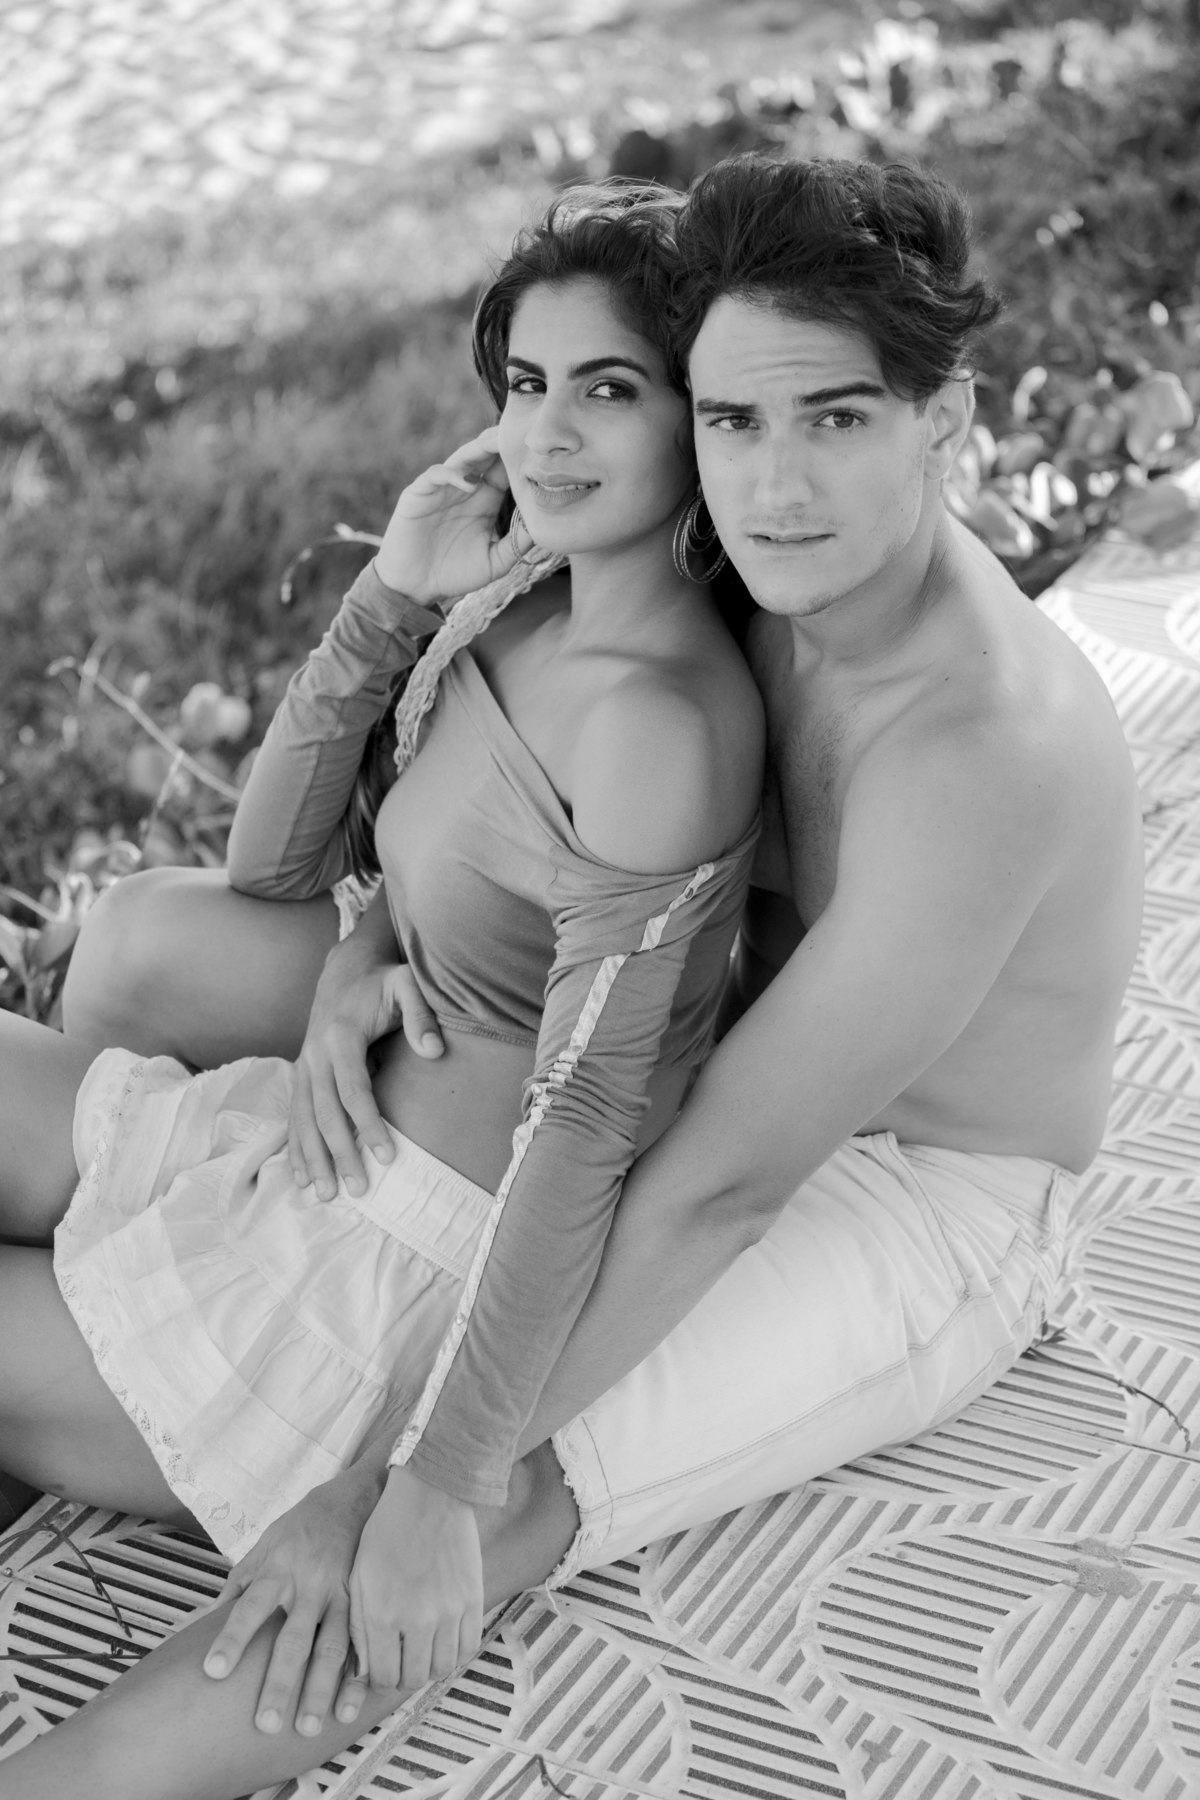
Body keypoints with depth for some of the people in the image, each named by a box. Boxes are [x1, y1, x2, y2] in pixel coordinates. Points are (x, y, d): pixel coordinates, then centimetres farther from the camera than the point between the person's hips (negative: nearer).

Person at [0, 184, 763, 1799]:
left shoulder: (660, 713, -24)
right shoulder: (523, 589, 2)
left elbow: (586, 1121, -25)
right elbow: (272, 867, 5)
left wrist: (437, 1494, -26)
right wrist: (391, 595, -8)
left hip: (442, 1260, -9)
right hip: (337, 1138, 9)